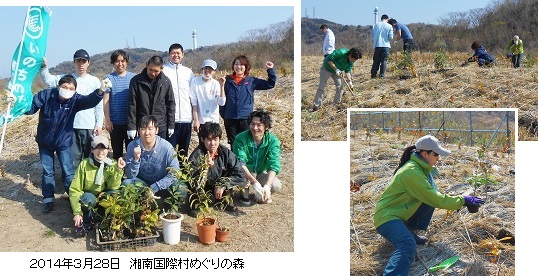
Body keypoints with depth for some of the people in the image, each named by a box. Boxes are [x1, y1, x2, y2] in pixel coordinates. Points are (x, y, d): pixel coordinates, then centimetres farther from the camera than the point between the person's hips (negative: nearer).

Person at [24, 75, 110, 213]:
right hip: (44, 141, 1)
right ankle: (48, 200, 25)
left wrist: (100, 91, -57)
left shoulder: (75, 99, -18)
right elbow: (30, 107, -15)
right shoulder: (46, 94, -17)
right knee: (47, 172, 12)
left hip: (64, 142, -1)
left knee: (68, 173, 3)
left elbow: (90, 101, -37)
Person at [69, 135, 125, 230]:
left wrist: (118, 170, -29)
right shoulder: (84, 164, -14)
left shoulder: (112, 165, -7)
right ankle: (86, 220, -8)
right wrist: (77, 213, -21)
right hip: (87, 200, -2)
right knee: (88, 198, -35)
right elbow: (74, 190, -14)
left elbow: (113, 187, -17)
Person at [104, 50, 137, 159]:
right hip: (115, 122, 0)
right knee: (117, 151, 11)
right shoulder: (109, 78, 0)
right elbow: (105, 101, 0)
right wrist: (107, 120, -5)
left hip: (131, 121, 0)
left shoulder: (133, 77, 2)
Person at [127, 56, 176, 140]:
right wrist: (131, 127, -7)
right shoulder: (136, 81, -5)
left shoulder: (166, 81, 0)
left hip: (161, 127, 1)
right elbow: (131, 105, -4)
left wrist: (171, 125, 4)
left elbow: (171, 103, 6)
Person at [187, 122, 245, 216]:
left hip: (217, 187, 3)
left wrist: (223, 186, -22)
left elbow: (240, 173, -14)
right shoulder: (197, 155, -23)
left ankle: (223, 200, 7)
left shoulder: (225, 152, -13)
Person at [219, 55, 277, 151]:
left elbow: (270, 84, 3)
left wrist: (270, 70, -7)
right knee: (233, 145, 10)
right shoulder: (228, 80, 5)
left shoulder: (251, 81, 4)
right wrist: (223, 113, -1)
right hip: (230, 119, 1)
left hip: (246, 118, -1)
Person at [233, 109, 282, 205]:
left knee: (276, 186, -26)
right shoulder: (241, 138, -22)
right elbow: (240, 163, -30)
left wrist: (267, 186, -41)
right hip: (245, 172, -1)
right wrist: (255, 183, -41)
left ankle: (263, 195, 10)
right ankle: (244, 193, 0)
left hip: (261, 173, 1)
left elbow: (274, 165, -25)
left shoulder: (273, 141, -17)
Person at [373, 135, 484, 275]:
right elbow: (436, 200, -20)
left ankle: (410, 231, 12)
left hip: (402, 213, 10)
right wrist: (462, 200, -8)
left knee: (430, 199, 3)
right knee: (408, 246, -33)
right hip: (386, 216, -10)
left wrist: (456, 201, 3)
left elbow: (434, 195, 17)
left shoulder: (422, 168, 8)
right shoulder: (412, 172, -21)